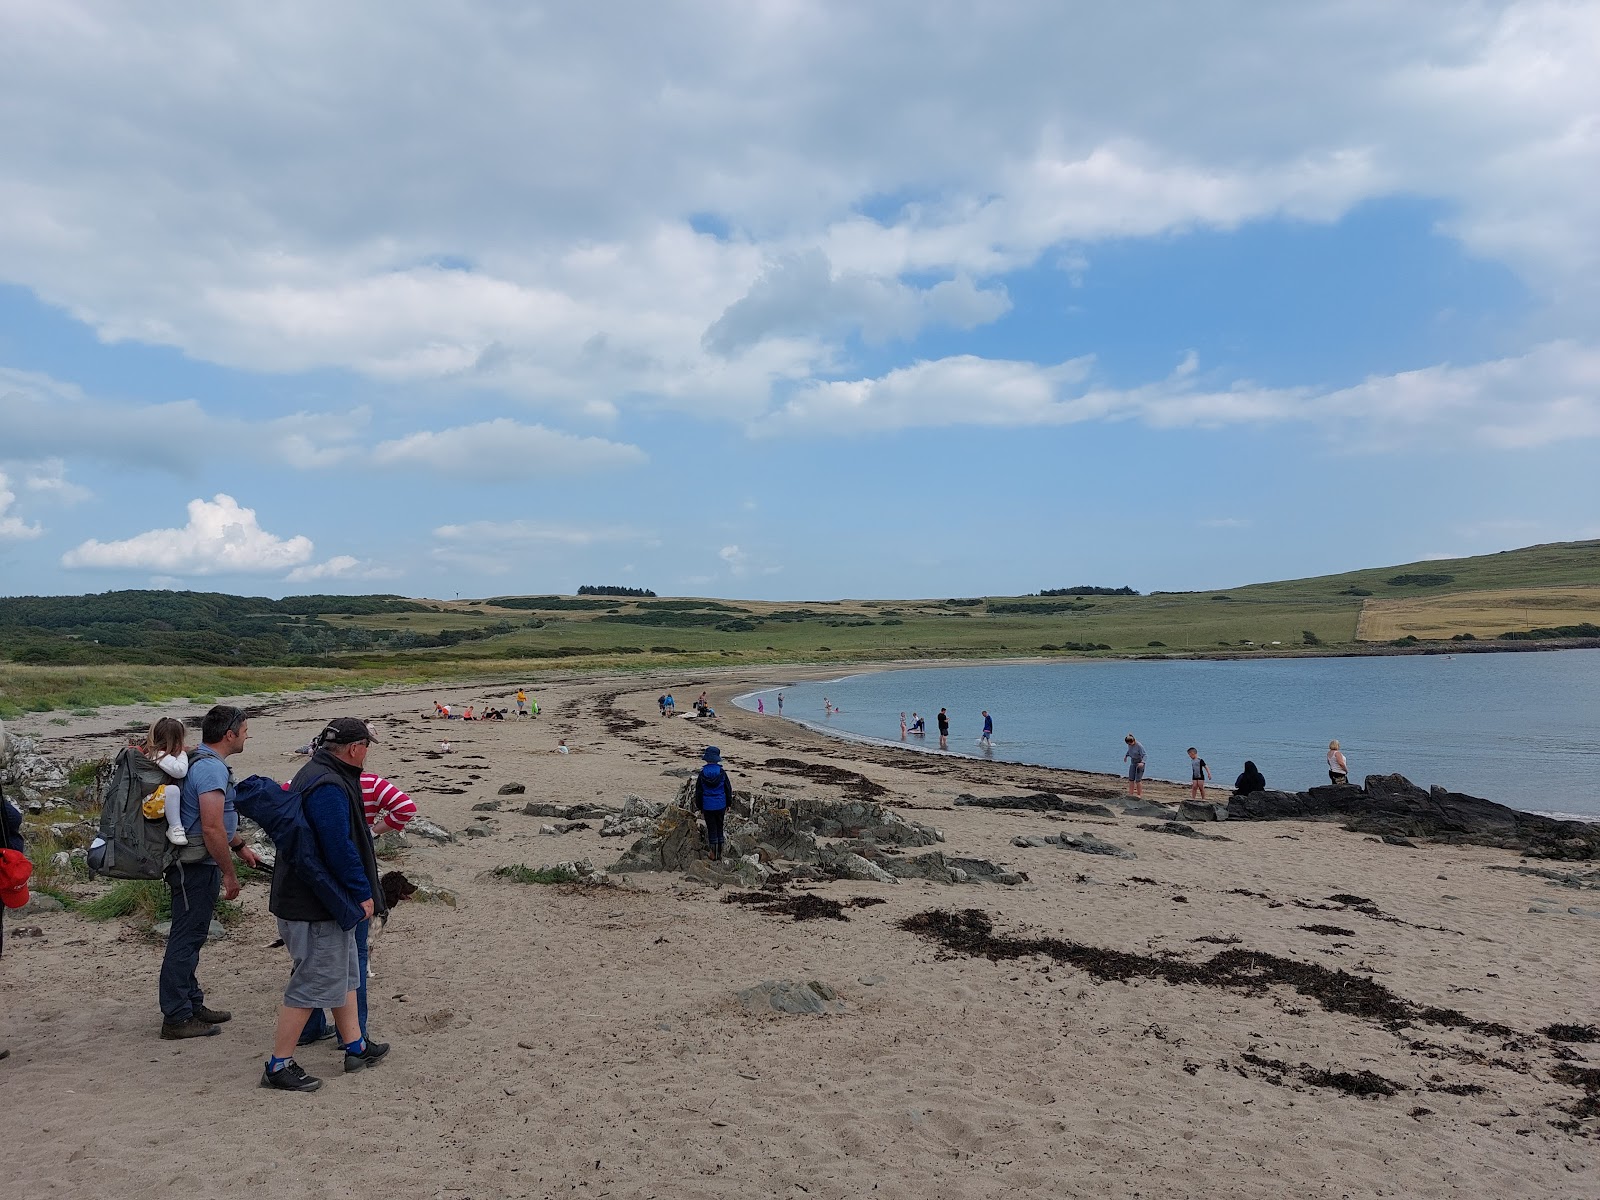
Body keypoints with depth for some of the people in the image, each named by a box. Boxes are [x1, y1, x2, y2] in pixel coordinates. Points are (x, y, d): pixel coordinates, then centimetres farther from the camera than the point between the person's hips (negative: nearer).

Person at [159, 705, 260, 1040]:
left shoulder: (203, 762, 13)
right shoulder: (211, 768, -22)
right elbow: (212, 829, -26)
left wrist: (240, 847, 29)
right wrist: (229, 873, -19)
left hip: (194, 864, 11)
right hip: (197, 866, -11)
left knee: (190, 937, 18)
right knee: (186, 939, -2)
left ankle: (192, 1004, 30)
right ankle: (177, 1018, 6)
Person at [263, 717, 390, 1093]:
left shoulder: (315, 774, 11)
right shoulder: (329, 787, -23)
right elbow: (341, 848, -25)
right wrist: (363, 893, -16)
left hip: (327, 901, 11)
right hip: (317, 906, -11)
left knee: (345, 974, 19)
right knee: (314, 984, -2)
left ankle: (355, 1047, 30)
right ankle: (278, 1066, 9)